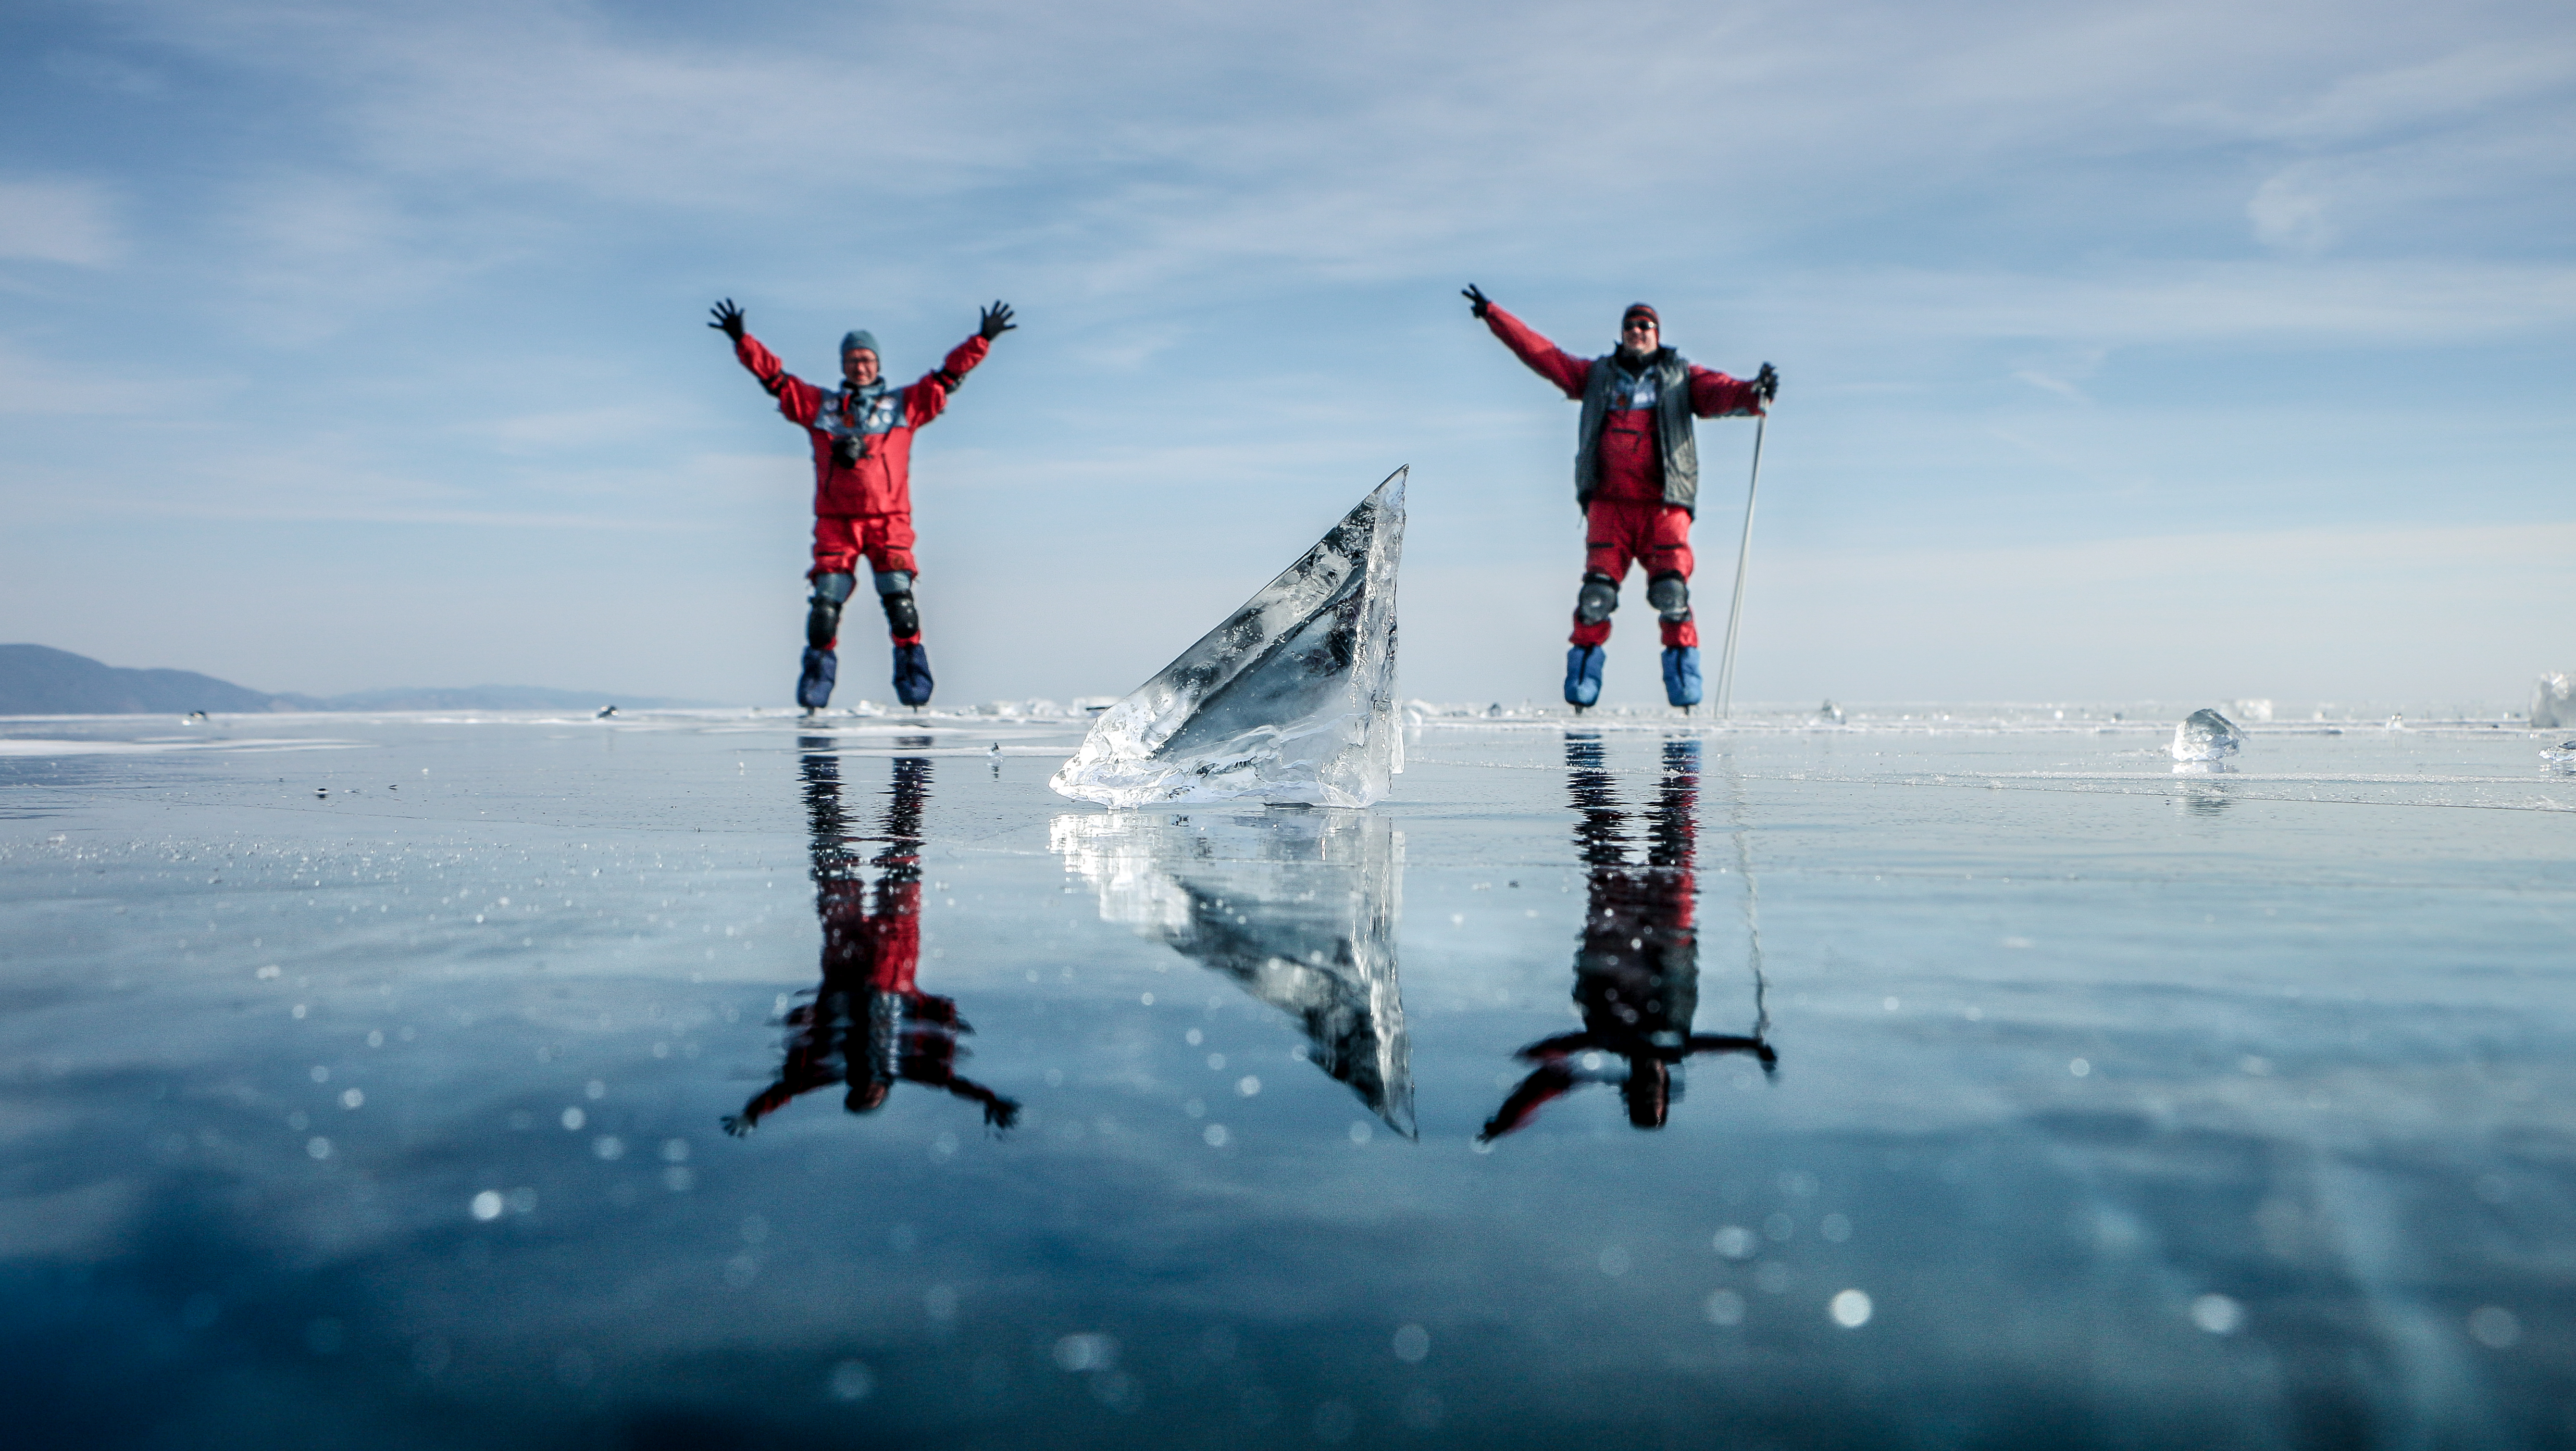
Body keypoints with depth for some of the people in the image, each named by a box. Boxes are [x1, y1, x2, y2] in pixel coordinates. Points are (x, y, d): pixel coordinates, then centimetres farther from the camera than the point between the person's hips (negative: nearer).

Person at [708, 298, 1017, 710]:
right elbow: (774, 375, 13)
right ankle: (816, 681, 6)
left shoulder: (904, 405, 13)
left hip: (889, 521, -1)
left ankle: (913, 678, -3)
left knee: (900, 601, -12)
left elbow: (948, 375, 10)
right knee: (826, 603, -6)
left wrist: (983, 339, 3)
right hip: (836, 522, 1)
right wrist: (742, 340, 5)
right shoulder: (818, 405, 15)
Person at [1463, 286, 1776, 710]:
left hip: (1664, 504, -1)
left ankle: (1685, 688, -6)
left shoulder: (1681, 377, 16)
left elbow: (1720, 393, -1)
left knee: (1671, 591, -14)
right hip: (1609, 503, 1)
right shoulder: (1597, 375, 21)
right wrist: (1492, 313, 20)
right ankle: (1581, 689, -3)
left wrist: (1755, 393, -23)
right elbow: (1540, 352, 21)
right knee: (1597, 591, -10)